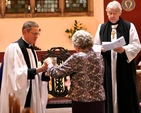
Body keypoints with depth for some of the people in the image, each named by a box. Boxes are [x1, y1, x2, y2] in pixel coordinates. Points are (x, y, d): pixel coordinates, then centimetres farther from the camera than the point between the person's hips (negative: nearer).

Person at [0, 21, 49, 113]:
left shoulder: (31, 49, 14)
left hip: (31, 94, 8)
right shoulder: (14, 48, -13)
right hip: (19, 96, -8)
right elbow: (17, 73, -21)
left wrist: (44, 70, -4)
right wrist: (40, 69, -25)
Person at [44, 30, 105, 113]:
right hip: (99, 100, 6)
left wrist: (49, 63, 10)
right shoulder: (99, 57, 6)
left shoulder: (77, 58, -13)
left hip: (82, 102, -6)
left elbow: (55, 73, -10)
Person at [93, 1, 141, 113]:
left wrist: (124, 49, -21)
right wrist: (101, 49, -11)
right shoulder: (101, 27, 10)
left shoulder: (129, 26, 1)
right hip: (107, 67, 2)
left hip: (124, 67, -2)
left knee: (125, 93, -1)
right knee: (109, 93, 2)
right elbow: (95, 46, 11)